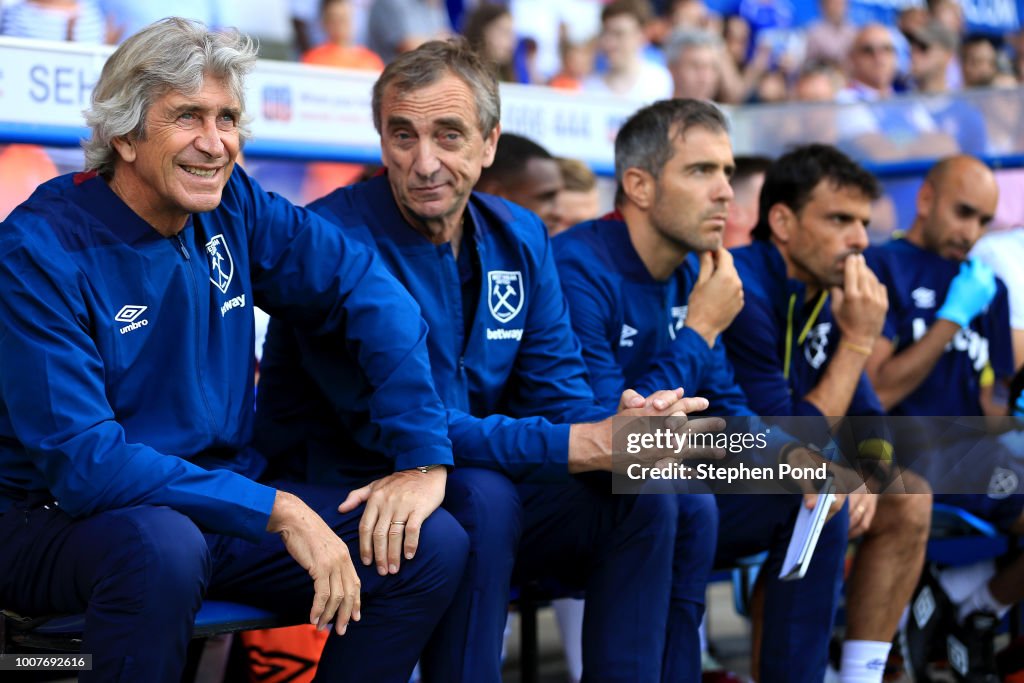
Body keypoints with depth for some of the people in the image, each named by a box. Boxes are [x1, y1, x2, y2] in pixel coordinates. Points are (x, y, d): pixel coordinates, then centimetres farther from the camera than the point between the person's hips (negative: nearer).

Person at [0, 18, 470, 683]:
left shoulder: (232, 204, 0)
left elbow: (368, 289, 3)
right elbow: (80, 459, -24)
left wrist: (426, 457, -8)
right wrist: (277, 510, -29)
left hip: (226, 498, 6)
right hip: (62, 522, -6)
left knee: (435, 546, -9)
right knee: (161, 544, -40)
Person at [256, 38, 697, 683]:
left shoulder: (521, 237, 2)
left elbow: (555, 392, 1)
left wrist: (618, 427, -26)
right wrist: (587, 445, -31)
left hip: (485, 476, 6)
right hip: (347, 489, -6)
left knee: (646, 496, -12)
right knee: (482, 497, -33)